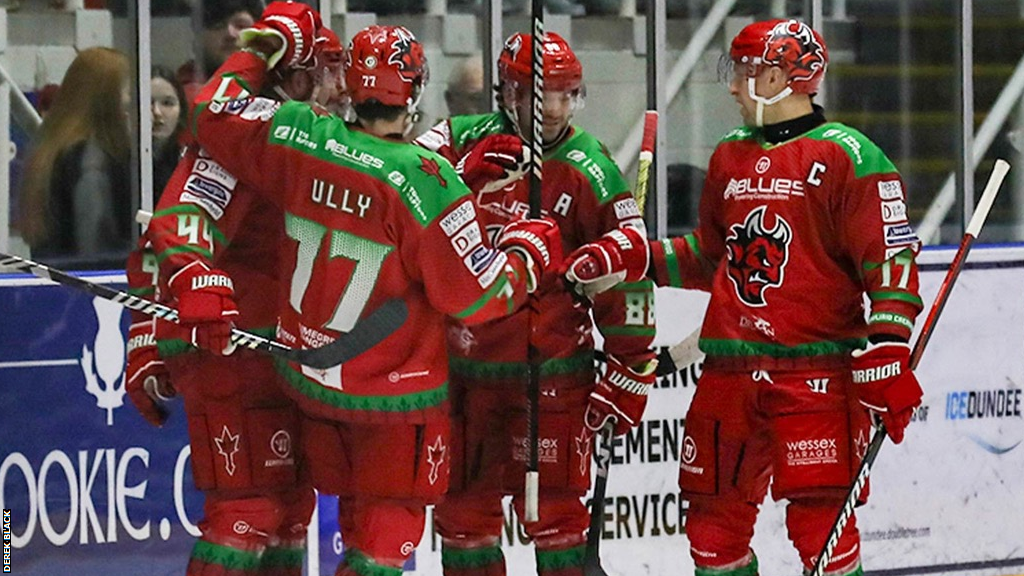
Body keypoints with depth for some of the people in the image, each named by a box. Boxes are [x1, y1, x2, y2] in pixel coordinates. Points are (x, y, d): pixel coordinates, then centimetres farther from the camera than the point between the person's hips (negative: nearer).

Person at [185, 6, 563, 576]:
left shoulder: (299, 138, -11)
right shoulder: (425, 182, -25)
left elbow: (214, 113, 7)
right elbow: (480, 294, -19)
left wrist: (268, 44, 17)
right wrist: (530, 253, 0)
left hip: (308, 376, 6)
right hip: (394, 391, -6)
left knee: (359, 520, 20)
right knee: (388, 529, 5)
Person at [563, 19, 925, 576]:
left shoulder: (848, 158, -6)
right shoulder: (729, 158, 17)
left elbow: (890, 262, -10)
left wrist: (887, 357, -18)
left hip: (817, 372, -7)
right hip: (730, 374, 7)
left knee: (820, 521, -10)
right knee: (714, 524, 8)